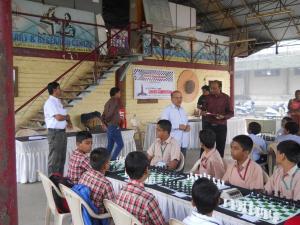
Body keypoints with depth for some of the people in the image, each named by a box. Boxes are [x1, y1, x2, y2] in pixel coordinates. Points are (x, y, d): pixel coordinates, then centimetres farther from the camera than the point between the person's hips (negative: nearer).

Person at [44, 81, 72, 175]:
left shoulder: (58, 102, 16)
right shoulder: (50, 102, -14)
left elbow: (65, 116, 19)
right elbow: (59, 117, -23)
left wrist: (68, 122, -1)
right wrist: (67, 117, -4)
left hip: (62, 132, 9)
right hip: (54, 133, -9)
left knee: (62, 157, 16)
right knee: (54, 158, -3)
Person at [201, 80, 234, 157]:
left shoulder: (226, 98, -2)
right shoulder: (208, 97, 4)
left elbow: (231, 113, 1)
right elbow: (203, 109, 15)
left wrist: (223, 116, -18)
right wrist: (203, 112, -9)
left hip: (221, 126, -1)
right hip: (208, 125, 1)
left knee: (220, 148, 5)